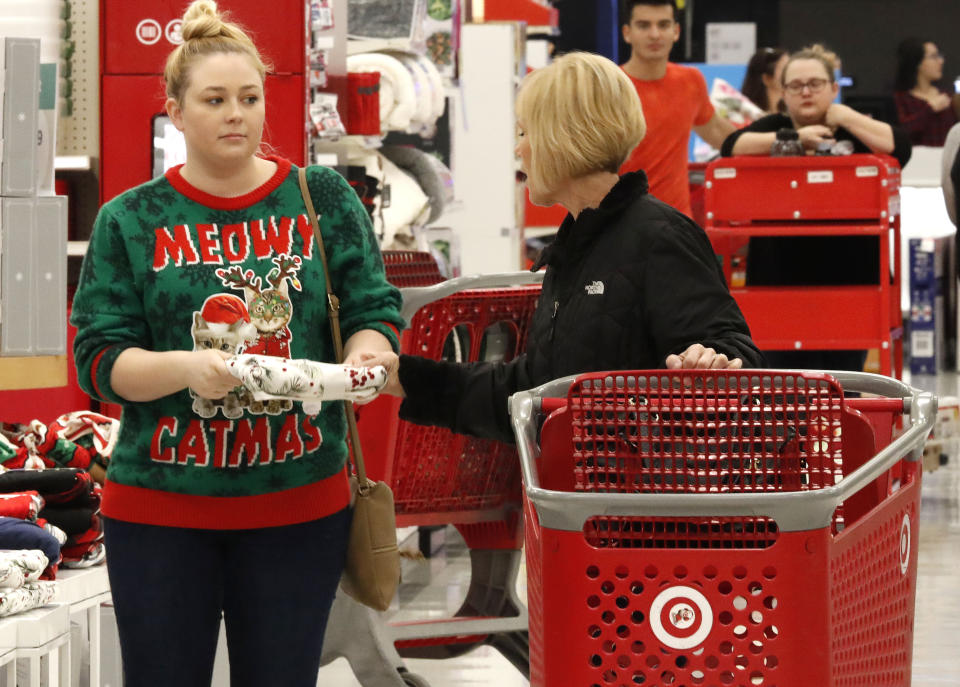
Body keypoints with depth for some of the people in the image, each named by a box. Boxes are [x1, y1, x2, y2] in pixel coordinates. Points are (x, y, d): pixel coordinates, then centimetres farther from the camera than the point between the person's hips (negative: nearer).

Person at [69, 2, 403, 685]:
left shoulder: (324, 199, 6)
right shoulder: (131, 220, 2)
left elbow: (376, 313, 3)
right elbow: (100, 359, -4)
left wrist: (363, 359, -20)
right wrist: (187, 368, -23)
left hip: (300, 500, 1)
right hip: (160, 506, -1)